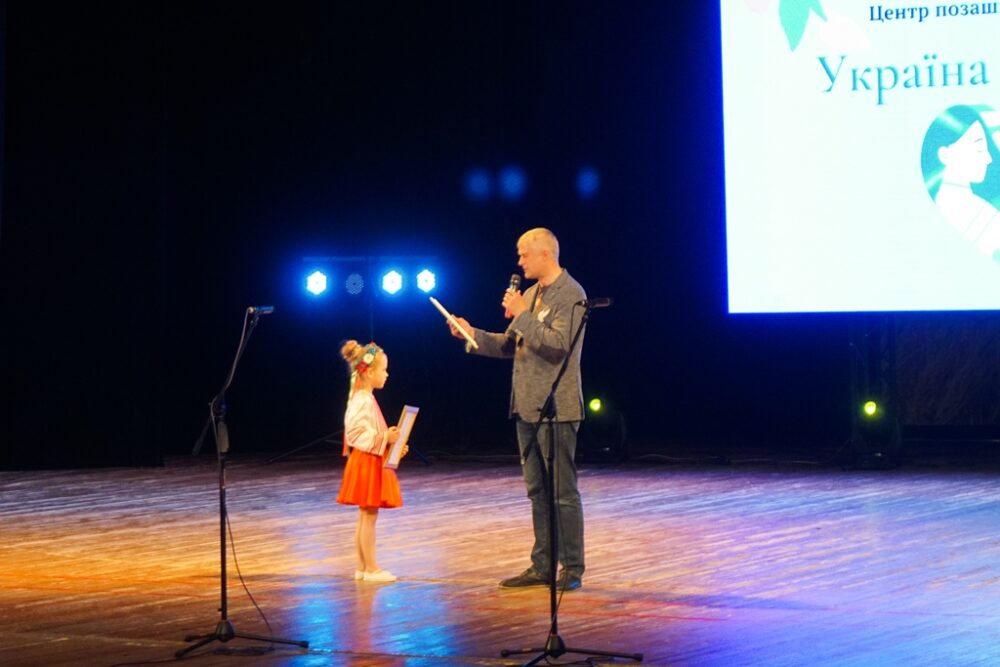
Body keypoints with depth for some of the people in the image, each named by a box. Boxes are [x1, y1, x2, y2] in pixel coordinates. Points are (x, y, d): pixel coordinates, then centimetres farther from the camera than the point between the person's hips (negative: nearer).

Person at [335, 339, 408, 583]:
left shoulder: (364, 399, 15)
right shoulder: (363, 401, -17)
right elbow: (357, 435, -23)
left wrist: (391, 442, 13)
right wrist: (386, 438, -24)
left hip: (372, 464, 10)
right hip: (366, 464, -10)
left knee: (365, 517, 11)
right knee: (369, 516, -5)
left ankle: (362, 568, 15)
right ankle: (371, 568, -1)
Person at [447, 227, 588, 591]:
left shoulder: (570, 295, -11)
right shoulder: (530, 295, 16)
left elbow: (558, 345, -22)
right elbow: (510, 345, 18)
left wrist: (522, 315, -17)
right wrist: (472, 334, 6)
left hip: (555, 410, -9)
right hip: (526, 407, 9)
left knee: (563, 491, -4)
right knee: (538, 491, 13)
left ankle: (572, 569, 2)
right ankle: (543, 566, 19)